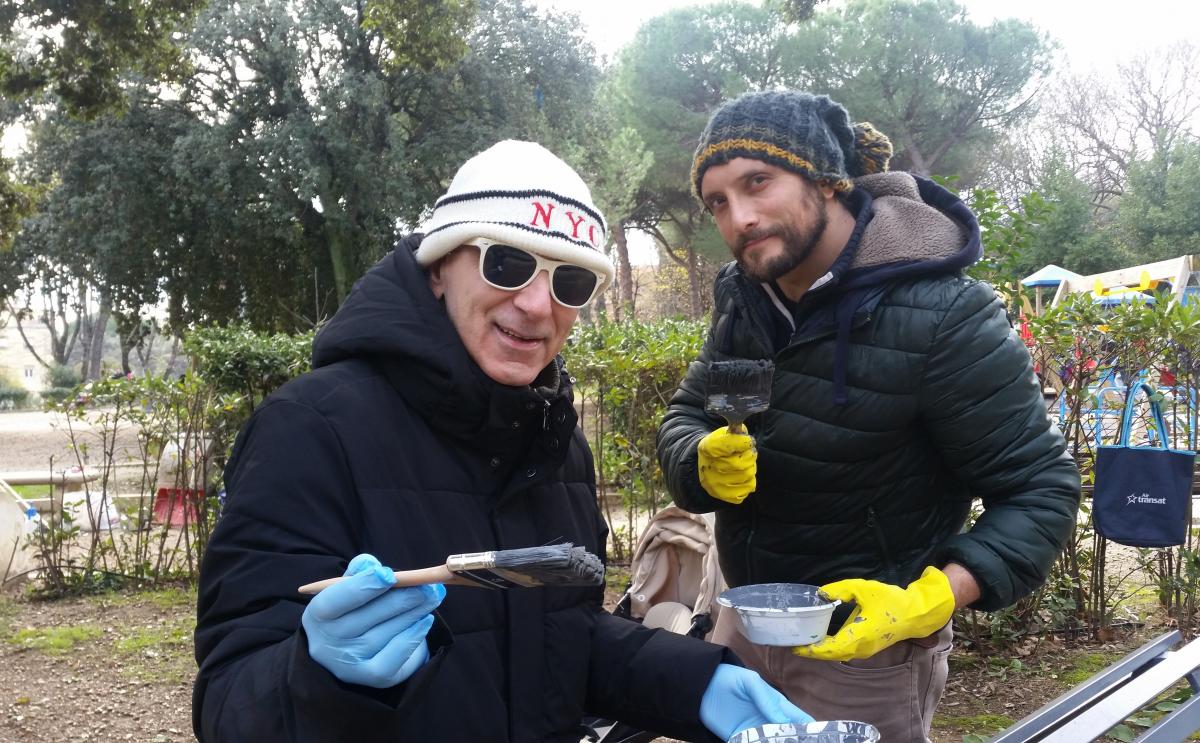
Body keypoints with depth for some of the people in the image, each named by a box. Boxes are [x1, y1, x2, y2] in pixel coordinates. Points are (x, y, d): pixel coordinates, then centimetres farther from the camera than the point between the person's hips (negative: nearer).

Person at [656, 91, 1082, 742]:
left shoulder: (939, 316, -23)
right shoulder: (744, 298, -2)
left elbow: (1040, 490, -19)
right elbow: (683, 420, 4)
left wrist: (925, 603, -32)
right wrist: (705, 465, -20)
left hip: (866, 646, -6)